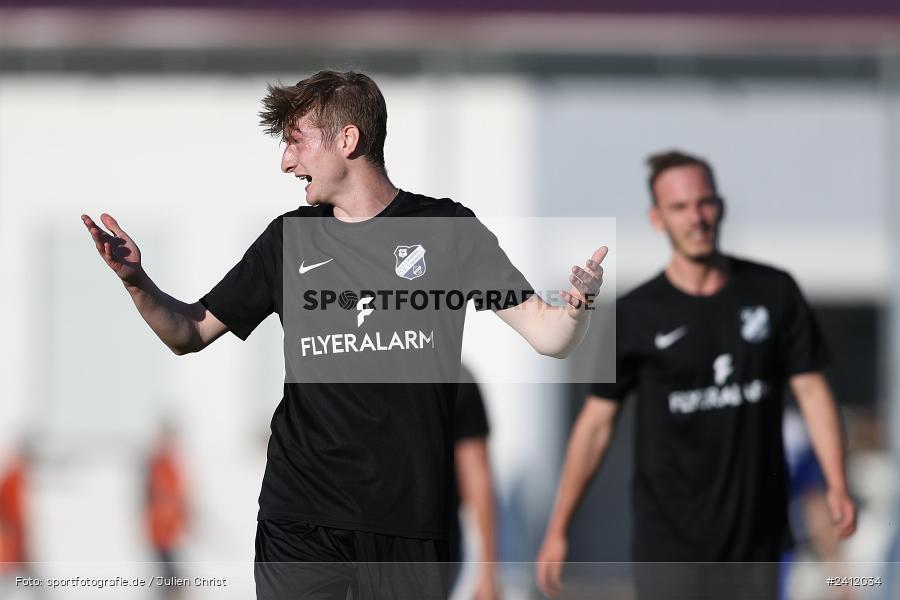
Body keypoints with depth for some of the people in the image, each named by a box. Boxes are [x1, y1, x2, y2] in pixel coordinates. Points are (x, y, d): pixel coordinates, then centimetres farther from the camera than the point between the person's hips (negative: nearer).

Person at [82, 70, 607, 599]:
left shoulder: (446, 229, 0)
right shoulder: (288, 239, 10)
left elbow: (548, 336, -4)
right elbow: (189, 334, 15)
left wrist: (576, 307, -26)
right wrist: (137, 282, -4)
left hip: (407, 518, -2)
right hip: (299, 518, 2)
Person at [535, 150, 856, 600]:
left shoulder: (774, 292, 3)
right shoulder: (635, 315, -2)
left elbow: (811, 390, 3)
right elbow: (596, 423, 2)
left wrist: (837, 487, -11)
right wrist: (557, 530, -2)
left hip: (757, 534, 2)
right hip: (669, 545, -2)